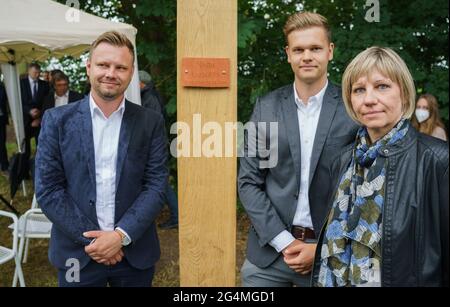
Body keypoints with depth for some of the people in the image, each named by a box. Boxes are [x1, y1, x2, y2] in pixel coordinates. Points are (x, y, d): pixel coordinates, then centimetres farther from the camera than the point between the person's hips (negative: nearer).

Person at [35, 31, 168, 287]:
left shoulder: (151, 123, -2)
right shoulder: (58, 120, -3)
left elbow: (156, 185, -5)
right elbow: (47, 189, -5)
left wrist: (121, 235, -15)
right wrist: (91, 238, -12)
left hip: (135, 253, 1)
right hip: (77, 253, 0)